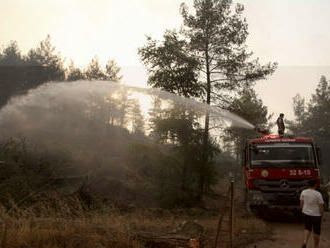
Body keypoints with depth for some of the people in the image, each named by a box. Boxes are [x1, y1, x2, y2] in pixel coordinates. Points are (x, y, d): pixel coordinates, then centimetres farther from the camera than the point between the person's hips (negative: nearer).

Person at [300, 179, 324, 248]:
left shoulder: (303, 192, -4)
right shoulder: (318, 194, -17)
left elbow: (301, 203, 2)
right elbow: (321, 206, -13)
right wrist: (321, 214, 2)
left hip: (306, 213, 4)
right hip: (316, 214, -4)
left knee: (307, 228, 18)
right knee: (316, 231, 11)